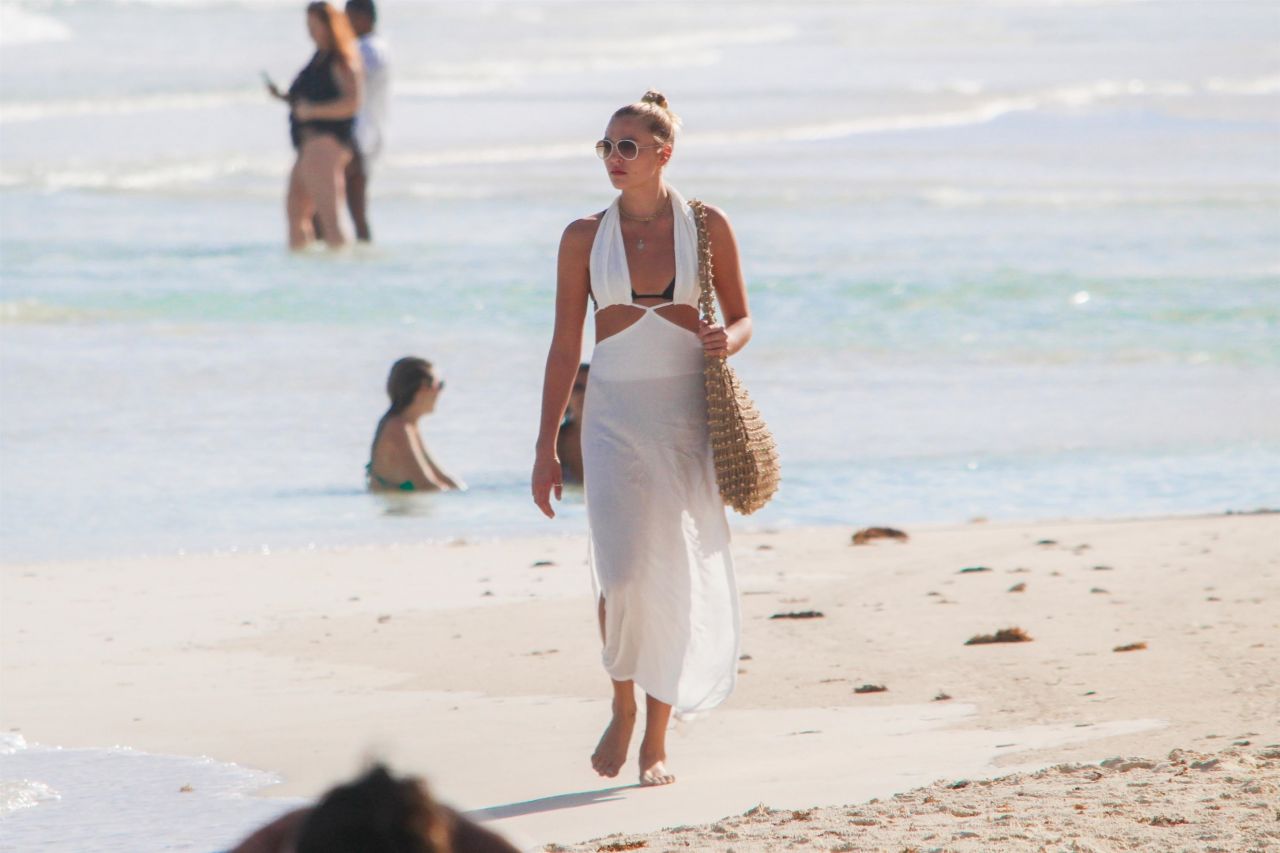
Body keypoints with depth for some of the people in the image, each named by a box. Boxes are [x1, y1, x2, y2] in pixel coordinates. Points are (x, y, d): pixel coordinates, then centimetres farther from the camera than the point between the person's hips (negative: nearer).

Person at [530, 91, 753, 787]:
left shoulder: (706, 227, 2)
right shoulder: (585, 237, 3)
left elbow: (741, 319, 11)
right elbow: (565, 344, 6)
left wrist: (726, 342, -14)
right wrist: (546, 445, 4)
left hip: (687, 414, 0)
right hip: (614, 412, 0)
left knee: (676, 575, 2)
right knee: (621, 572, -14)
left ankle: (656, 741, 12)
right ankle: (623, 707, 11)